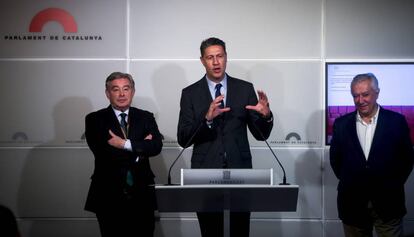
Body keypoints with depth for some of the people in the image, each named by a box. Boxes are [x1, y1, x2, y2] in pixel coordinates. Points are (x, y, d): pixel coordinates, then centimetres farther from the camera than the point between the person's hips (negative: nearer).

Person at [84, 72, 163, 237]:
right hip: (109, 196, -2)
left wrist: (126, 144, -16)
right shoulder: (95, 119, 3)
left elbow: (156, 146, -6)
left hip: (142, 194, 2)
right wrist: (140, 148, -8)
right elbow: (103, 152, -13)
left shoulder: (146, 117, 10)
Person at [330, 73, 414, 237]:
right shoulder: (341, 124, 3)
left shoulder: (396, 121, -2)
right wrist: (345, 180, 7)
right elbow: (335, 158, 13)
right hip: (352, 204, 2)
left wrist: (393, 185, 2)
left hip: (388, 204, -1)